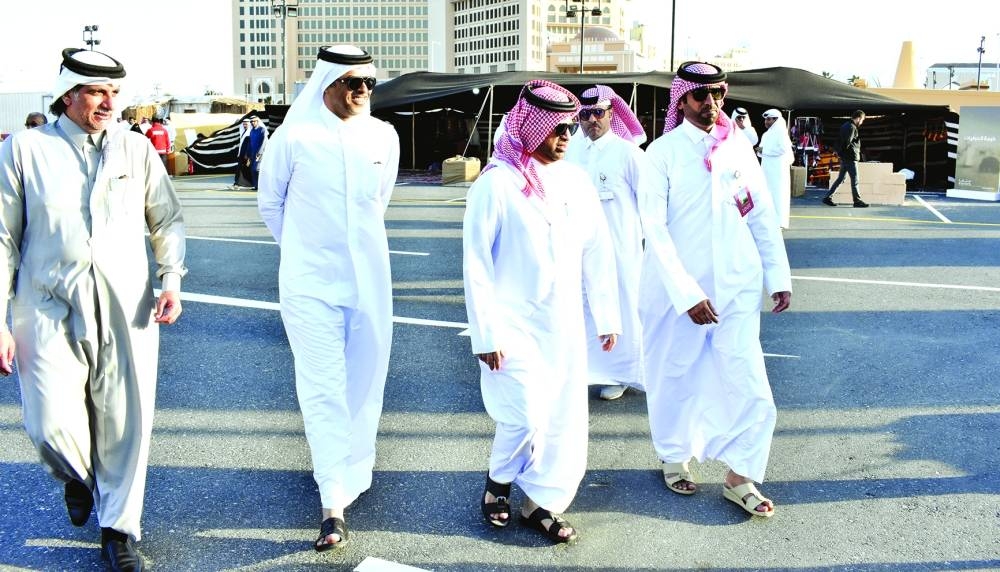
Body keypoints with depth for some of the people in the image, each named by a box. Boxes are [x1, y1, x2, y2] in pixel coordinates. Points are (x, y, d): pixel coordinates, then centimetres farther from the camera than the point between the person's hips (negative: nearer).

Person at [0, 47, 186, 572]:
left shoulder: (136, 148, 8)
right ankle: (78, 478, 29)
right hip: (50, 310, -1)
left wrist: (171, 280, 0)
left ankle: (118, 529, 23)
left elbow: (167, 220, 15)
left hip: (126, 310, 2)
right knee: (51, 425, -8)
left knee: (126, 424, 3)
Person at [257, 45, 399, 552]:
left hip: (369, 281, 3)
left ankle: (353, 469, 34)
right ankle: (335, 504, 1)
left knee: (363, 385, 13)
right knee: (323, 391, -3)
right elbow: (270, 203, 5)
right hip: (310, 283, -3)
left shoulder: (384, 136, -1)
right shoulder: (293, 136, -10)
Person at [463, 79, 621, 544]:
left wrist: (607, 316, 8)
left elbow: (598, 253, 8)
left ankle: (541, 504, 26)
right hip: (514, 324, -5)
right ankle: (497, 484, 21)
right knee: (526, 418, -9)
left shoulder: (576, 179, 3)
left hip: (565, 325, 5)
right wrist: (485, 333, -12)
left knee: (565, 420, 7)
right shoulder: (497, 182, -11)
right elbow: (476, 264, -10)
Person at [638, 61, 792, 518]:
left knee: (747, 380, -1)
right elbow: (655, 228, -13)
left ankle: (739, 477, 15)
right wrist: (686, 293, -18)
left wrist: (779, 276, 4)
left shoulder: (739, 148, 4)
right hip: (677, 288, -3)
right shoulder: (663, 152, -7)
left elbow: (763, 216, 9)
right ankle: (674, 456, 35)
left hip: (737, 287, 3)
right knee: (675, 377, 11)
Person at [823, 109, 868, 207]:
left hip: (844, 157, 10)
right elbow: (847, 142, -22)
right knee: (854, 180, -3)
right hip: (850, 158, -10)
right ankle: (857, 201, 2)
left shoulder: (845, 125, 15)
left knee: (840, 178, 13)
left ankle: (828, 197, 12)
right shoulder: (851, 127, -15)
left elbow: (839, 141, 17)